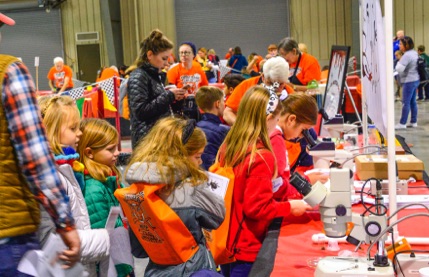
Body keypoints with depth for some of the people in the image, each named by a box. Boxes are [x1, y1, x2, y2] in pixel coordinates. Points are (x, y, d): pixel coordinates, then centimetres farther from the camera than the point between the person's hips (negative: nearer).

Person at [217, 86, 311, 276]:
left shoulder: (228, 146, 1)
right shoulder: (262, 157, -22)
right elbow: (257, 207, -22)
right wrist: (290, 207, -8)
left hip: (224, 242, 8)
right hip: (247, 248, -7)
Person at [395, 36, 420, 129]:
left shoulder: (407, 55, -19)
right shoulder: (414, 53, 11)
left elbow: (399, 69, -23)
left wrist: (398, 62, -5)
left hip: (409, 81, -10)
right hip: (415, 79, 10)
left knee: (406, 103, -5)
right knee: (413, 102, 13)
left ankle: (402, 123, -2)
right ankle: (413, 122, 18)